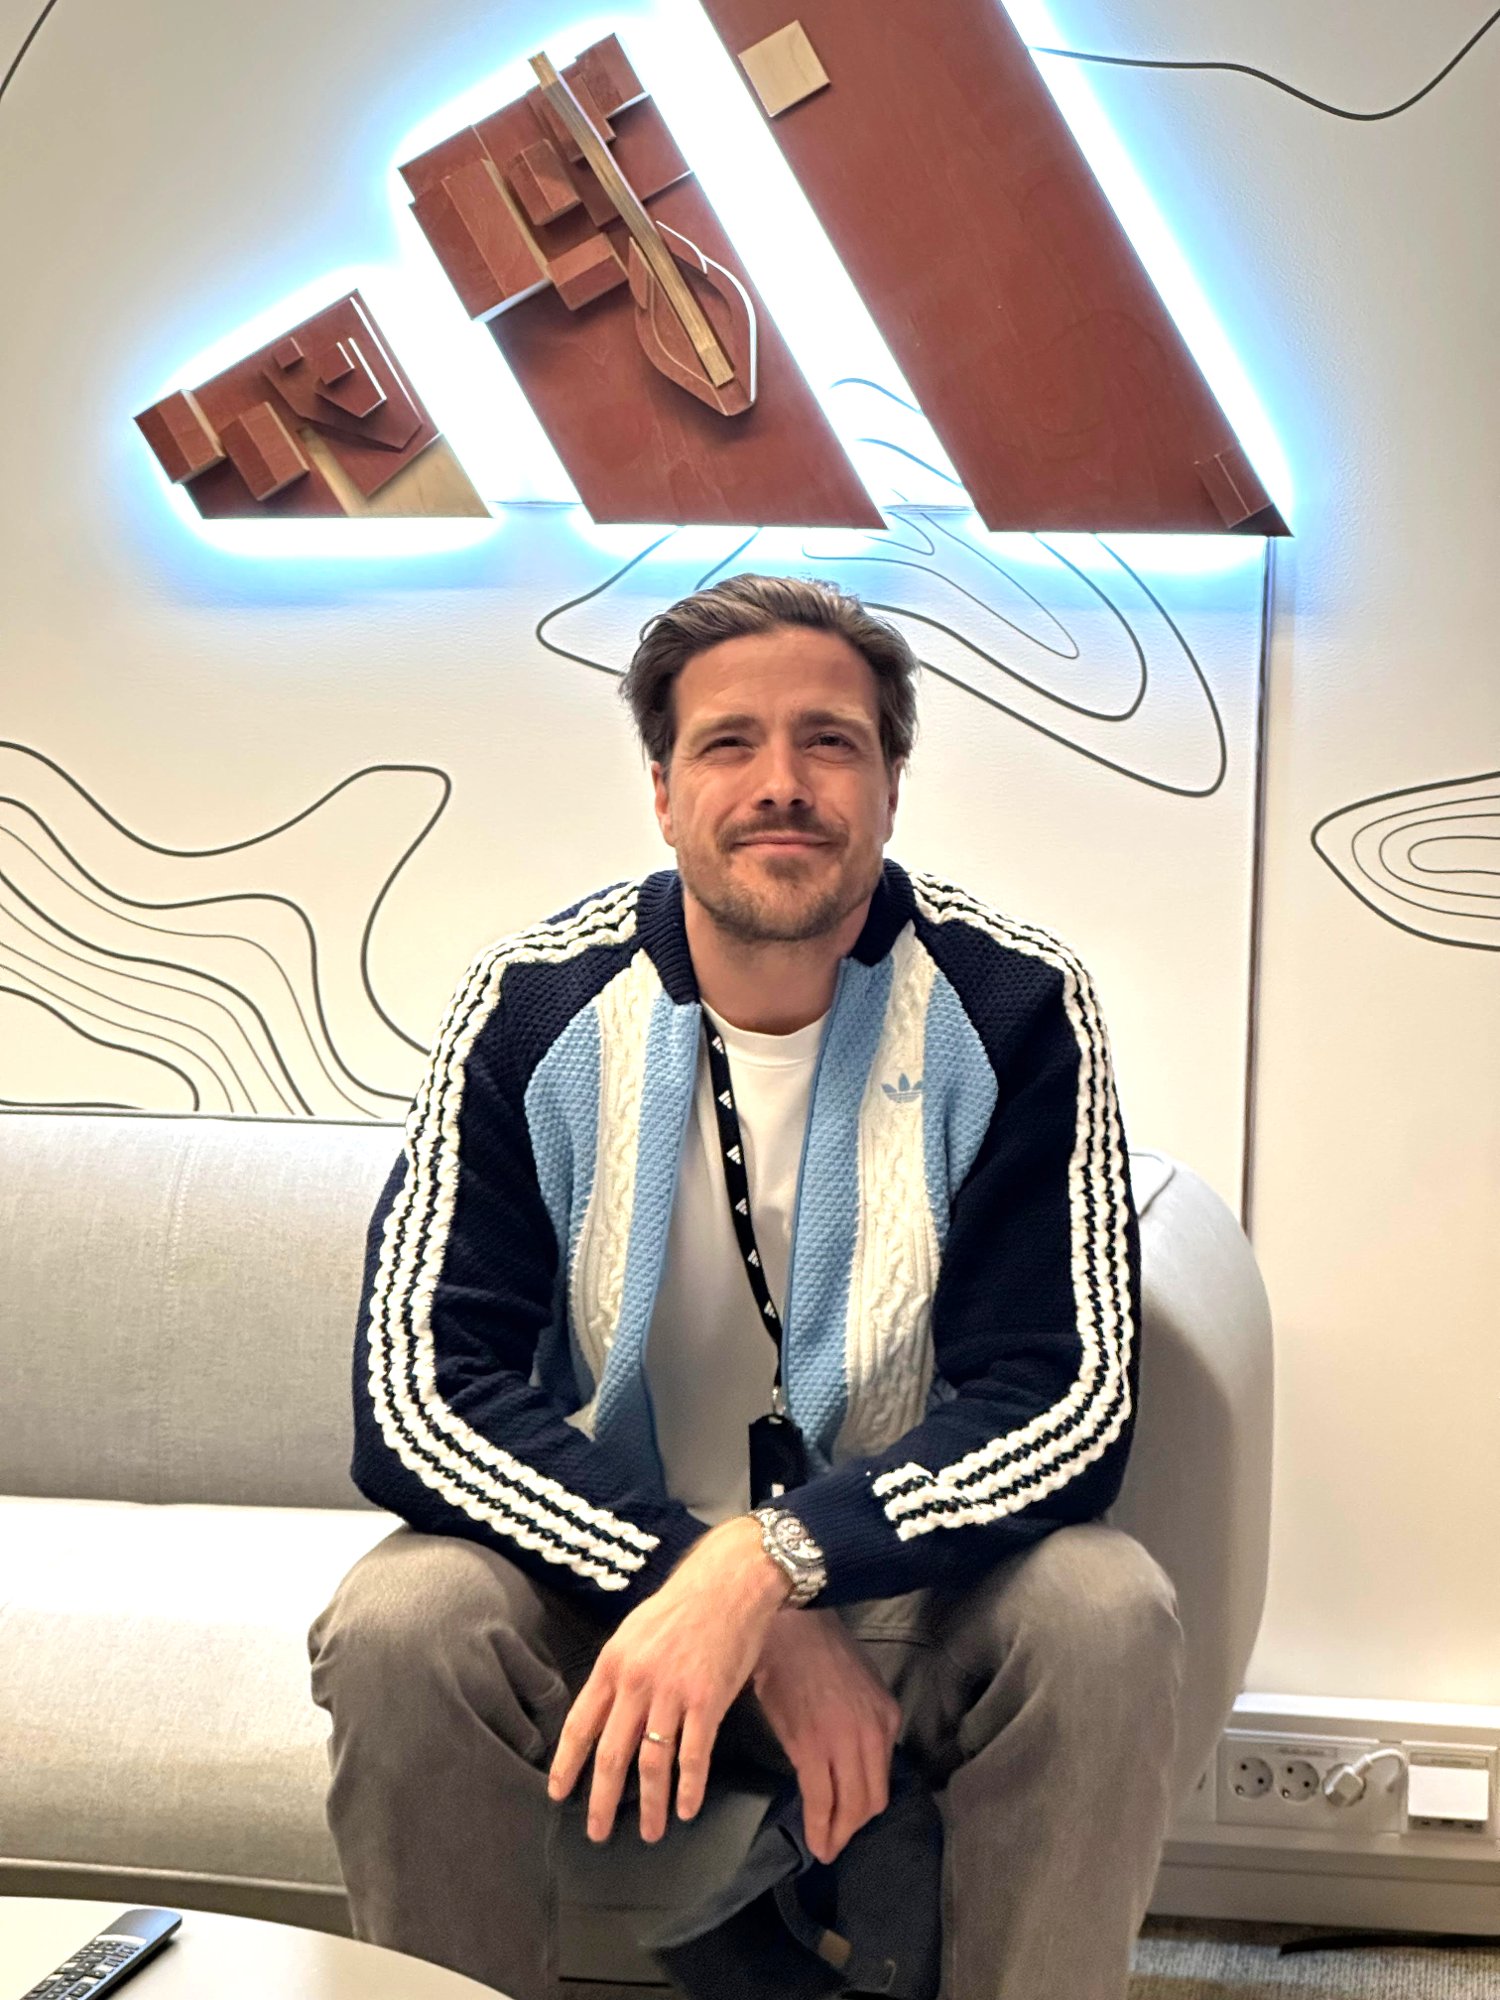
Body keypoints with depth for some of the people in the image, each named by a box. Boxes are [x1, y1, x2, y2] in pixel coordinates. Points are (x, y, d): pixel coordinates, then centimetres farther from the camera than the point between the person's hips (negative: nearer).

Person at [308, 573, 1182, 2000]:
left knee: (1104, 1614, -29)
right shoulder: (535, 1008, -11)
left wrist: (765, 1563, -34)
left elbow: (1063, 1400, -17)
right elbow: (418, 1396, -18)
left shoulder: (1012, 1007, -12)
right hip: (593, 1563, 1)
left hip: (910, 1574, 0)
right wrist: (769, 1634, -27)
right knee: (396, 1626, -28)